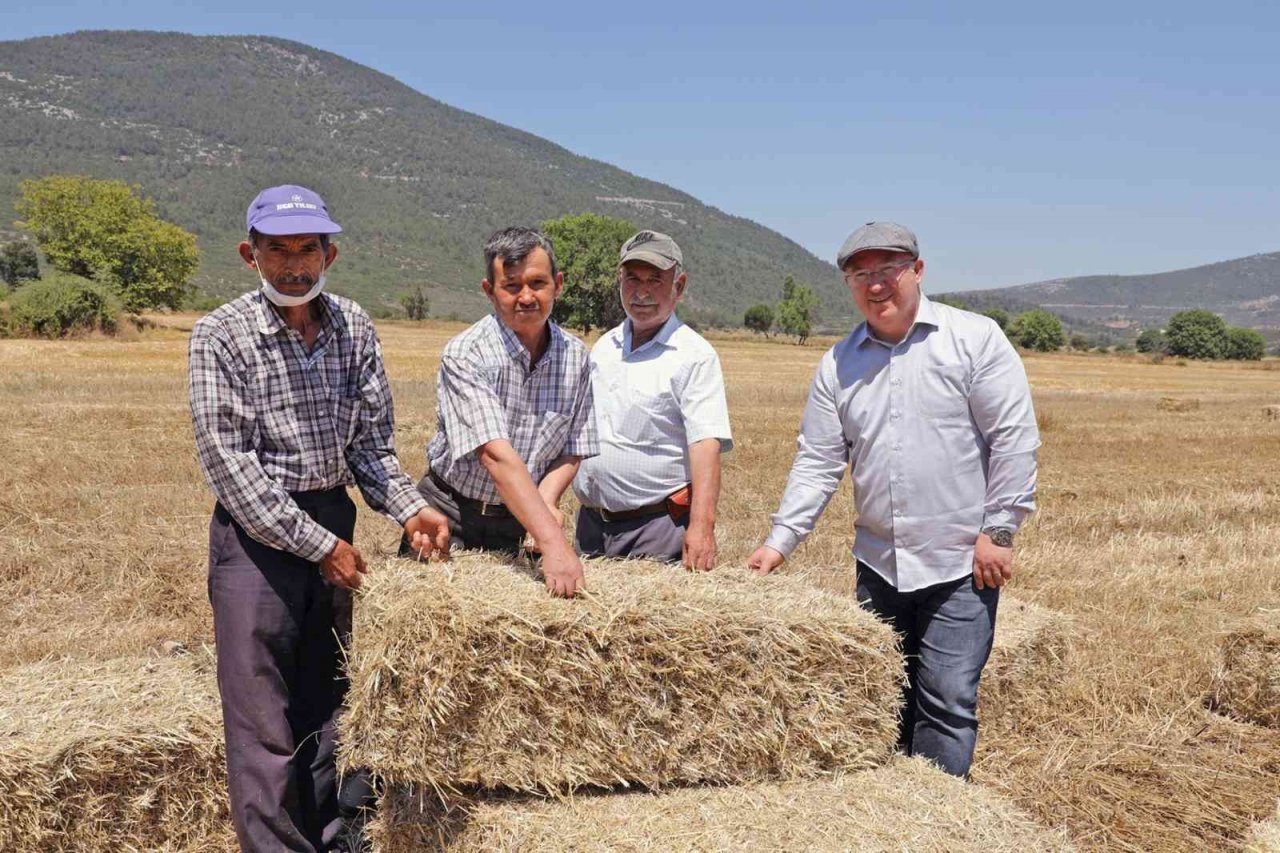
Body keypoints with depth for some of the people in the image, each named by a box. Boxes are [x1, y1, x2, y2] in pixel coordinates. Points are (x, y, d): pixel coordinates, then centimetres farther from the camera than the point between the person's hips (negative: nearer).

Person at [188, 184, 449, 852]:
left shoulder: (353, 327, 2)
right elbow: (228, 461, -16)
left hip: (333, 519, 5)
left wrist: (408, 507, -8)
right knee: (262, 725, 0)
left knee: (323, 707, 16)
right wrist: (316, 544, -17)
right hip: (256, 533, -5)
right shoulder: (221, 335, -12)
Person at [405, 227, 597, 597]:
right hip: (449, 514, -4)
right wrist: (553, 542, -41)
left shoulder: (575, 357, -5)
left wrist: (546, 502, -21)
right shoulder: (464, 355, -22)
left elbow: (572, 451, 0)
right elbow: (497, 455, -32)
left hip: (512, 524, 4)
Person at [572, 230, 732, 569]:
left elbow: (706, 446, -21)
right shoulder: (603, 347, 11)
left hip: (659, 527, -6)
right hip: (591, 524, 6)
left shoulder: (695, 356, -11)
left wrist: (701, 525, -32)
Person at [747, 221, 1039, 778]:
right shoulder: (839, 363, 6)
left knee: (948, 701, -3)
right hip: (877, 561, 4)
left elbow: (1015, 438, -7)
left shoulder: (975, 339, -5)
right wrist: (780, 540, -2)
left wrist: (999, 530, -10)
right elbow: (817, 461, 6)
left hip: (961, 564, -4)